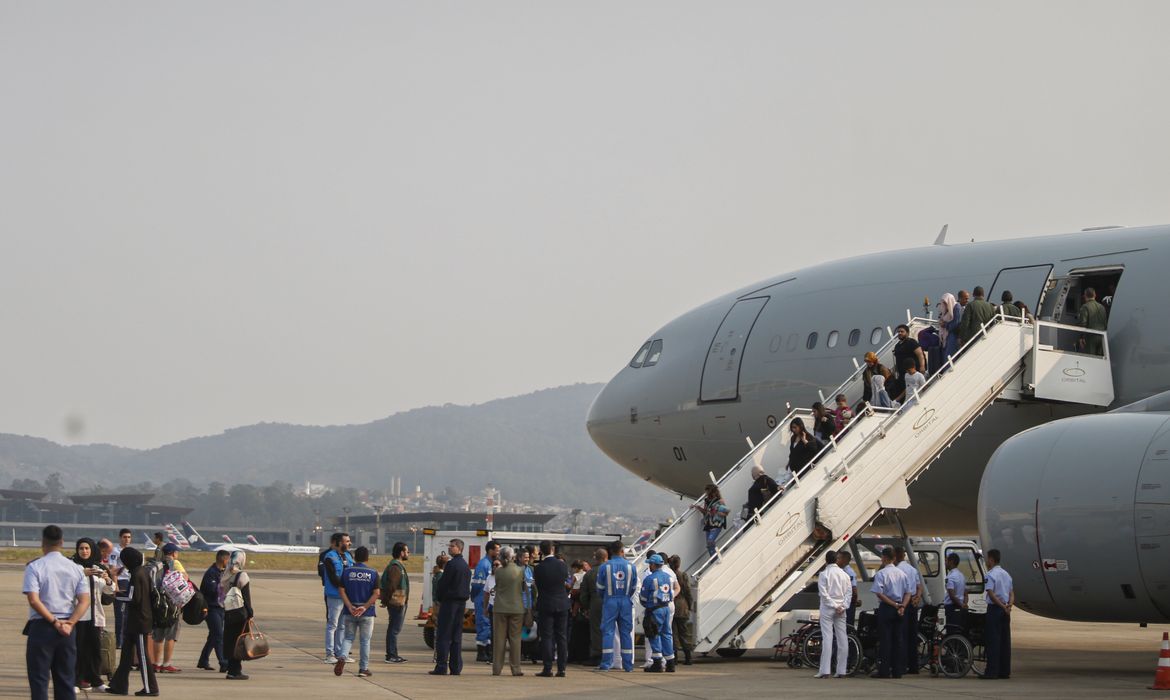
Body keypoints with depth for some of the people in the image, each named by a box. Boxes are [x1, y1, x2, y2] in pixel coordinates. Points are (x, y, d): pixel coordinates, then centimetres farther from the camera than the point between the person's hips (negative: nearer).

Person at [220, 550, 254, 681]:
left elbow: (221, 594, 12)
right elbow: (246, 597, -12)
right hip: (239, 612, -7)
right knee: (239, 641, -2)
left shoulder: (224, 575, 11)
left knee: (230, 641, 11)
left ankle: (231, 670, 14)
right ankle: (236, 670, -3)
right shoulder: (242, 575, -10)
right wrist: (250, 614, -7)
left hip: (227, 612, 7)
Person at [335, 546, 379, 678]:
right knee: (365, 641, 8)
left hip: (350, 612, 1)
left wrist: (350, 607, -10)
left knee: (348, 638, 13)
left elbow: (341, 590, -5)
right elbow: (376, 594, -9)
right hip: (367, 613, -1)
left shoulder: (347, 571, 1)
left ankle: (342, 657, -13)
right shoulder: (373, 573, -3)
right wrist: (364, 607, -13)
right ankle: (363, 669, 10)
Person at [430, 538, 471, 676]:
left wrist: (439, 598, -1)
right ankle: (456, 667, 8)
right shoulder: (466, 565, 13)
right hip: (462, 602, 8)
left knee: (443, 635, -5)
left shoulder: (451, 564, -14)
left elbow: (443, 583, -13)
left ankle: (441, 667, -8)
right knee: (457, 635, 9)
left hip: (450, 601, -8)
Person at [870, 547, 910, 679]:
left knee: (884, 639, -3)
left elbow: (879, 593, -16)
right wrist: (902, 606, -3)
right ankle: (897, 671, 7)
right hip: (899, 609, 5)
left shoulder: (881, 573, -8)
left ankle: (884, 671, -4)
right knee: (898, 639, 6)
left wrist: (894, 605, -11)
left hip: (886, 608, -5)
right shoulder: (901, 574, 10)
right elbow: (908, 593, 7)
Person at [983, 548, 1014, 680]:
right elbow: (1012, 593, 12)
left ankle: (992, 671, -8)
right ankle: (1005, 671, 10)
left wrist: (1003, 607, -16)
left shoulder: (991, 575, -10)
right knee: (1005, 640, 9)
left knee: (992, 640, -5)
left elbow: (991, 594, -19)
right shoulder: (1006, 574, 16)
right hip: (1005, 611, 7)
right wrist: (1009, 605, -3)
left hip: (994, 609, -7)